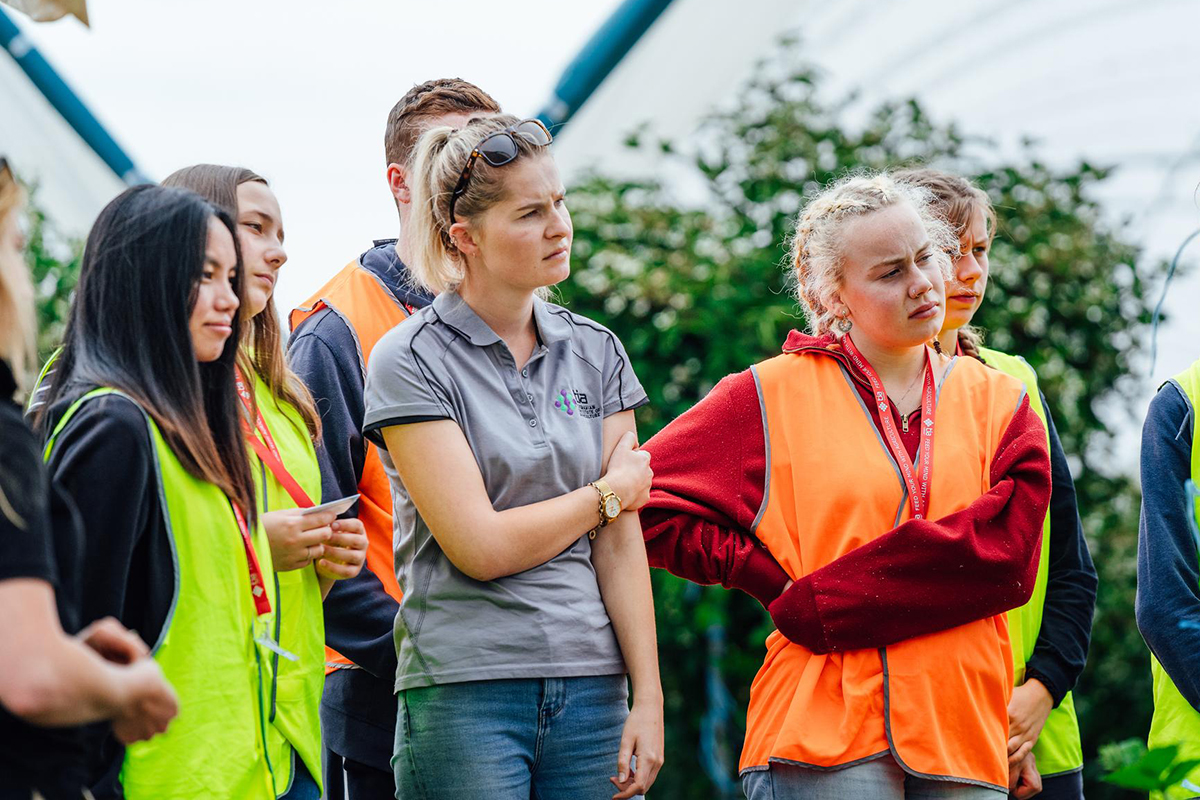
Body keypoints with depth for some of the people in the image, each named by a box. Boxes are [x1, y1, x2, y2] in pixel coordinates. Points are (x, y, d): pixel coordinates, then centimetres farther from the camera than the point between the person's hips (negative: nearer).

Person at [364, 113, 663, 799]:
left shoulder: (595, 352, 10)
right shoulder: (410, 361, -5)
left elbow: (621, 543, 6)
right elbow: (480, 547, -11)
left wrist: (649, 697, -1)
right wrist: (610, 492, 1)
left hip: (591, 685, 4)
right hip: (465, 691, -4)